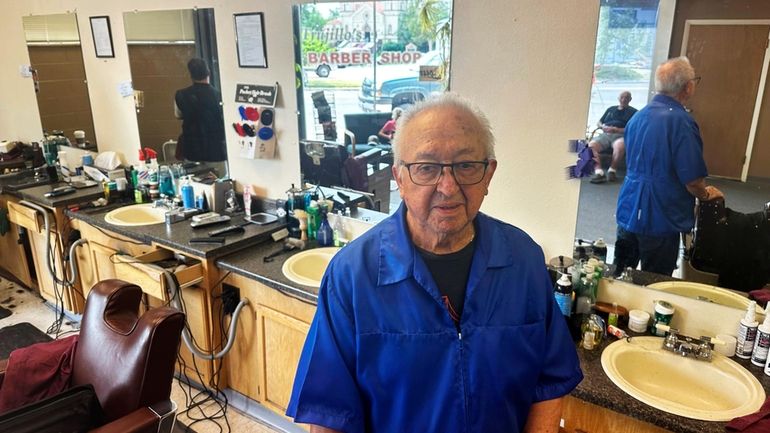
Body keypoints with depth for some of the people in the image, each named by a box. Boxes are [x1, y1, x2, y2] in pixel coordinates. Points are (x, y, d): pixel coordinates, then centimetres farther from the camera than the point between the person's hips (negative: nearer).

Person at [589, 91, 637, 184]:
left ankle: (612, 170, -23)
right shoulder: (611, 109, 30)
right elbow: (599, 122, 30)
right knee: (591, 145, -30)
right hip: (605, 135, 4)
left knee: (619, 145, -42)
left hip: (621, 136, -3)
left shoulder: (633, 112, 15)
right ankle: (599, 172, -40)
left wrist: (616, 130, -11)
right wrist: (603, 126, 5)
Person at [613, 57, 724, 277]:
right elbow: (692, 181, -19)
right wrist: (707, 194, 5)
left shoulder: (638, 116, 5)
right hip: (660, 221, -7)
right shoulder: (681, 122, -19)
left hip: (627, 212, 7)